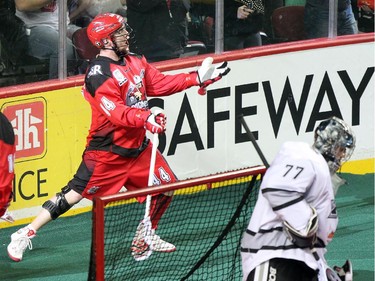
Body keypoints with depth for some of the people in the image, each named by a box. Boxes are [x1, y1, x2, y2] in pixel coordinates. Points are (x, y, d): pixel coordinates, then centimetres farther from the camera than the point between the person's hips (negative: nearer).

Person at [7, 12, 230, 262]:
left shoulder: (134, 62, 7)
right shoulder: (99, 73, -21)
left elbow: (160, 84, 9)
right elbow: (116, 113, -29)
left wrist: (198, 78, 3)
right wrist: (146, 117, -42)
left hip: (137, 145, 8)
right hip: (107, 150, -8)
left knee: (166, 185, 8)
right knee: (75, 193, -7)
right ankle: (26, 234, 4)